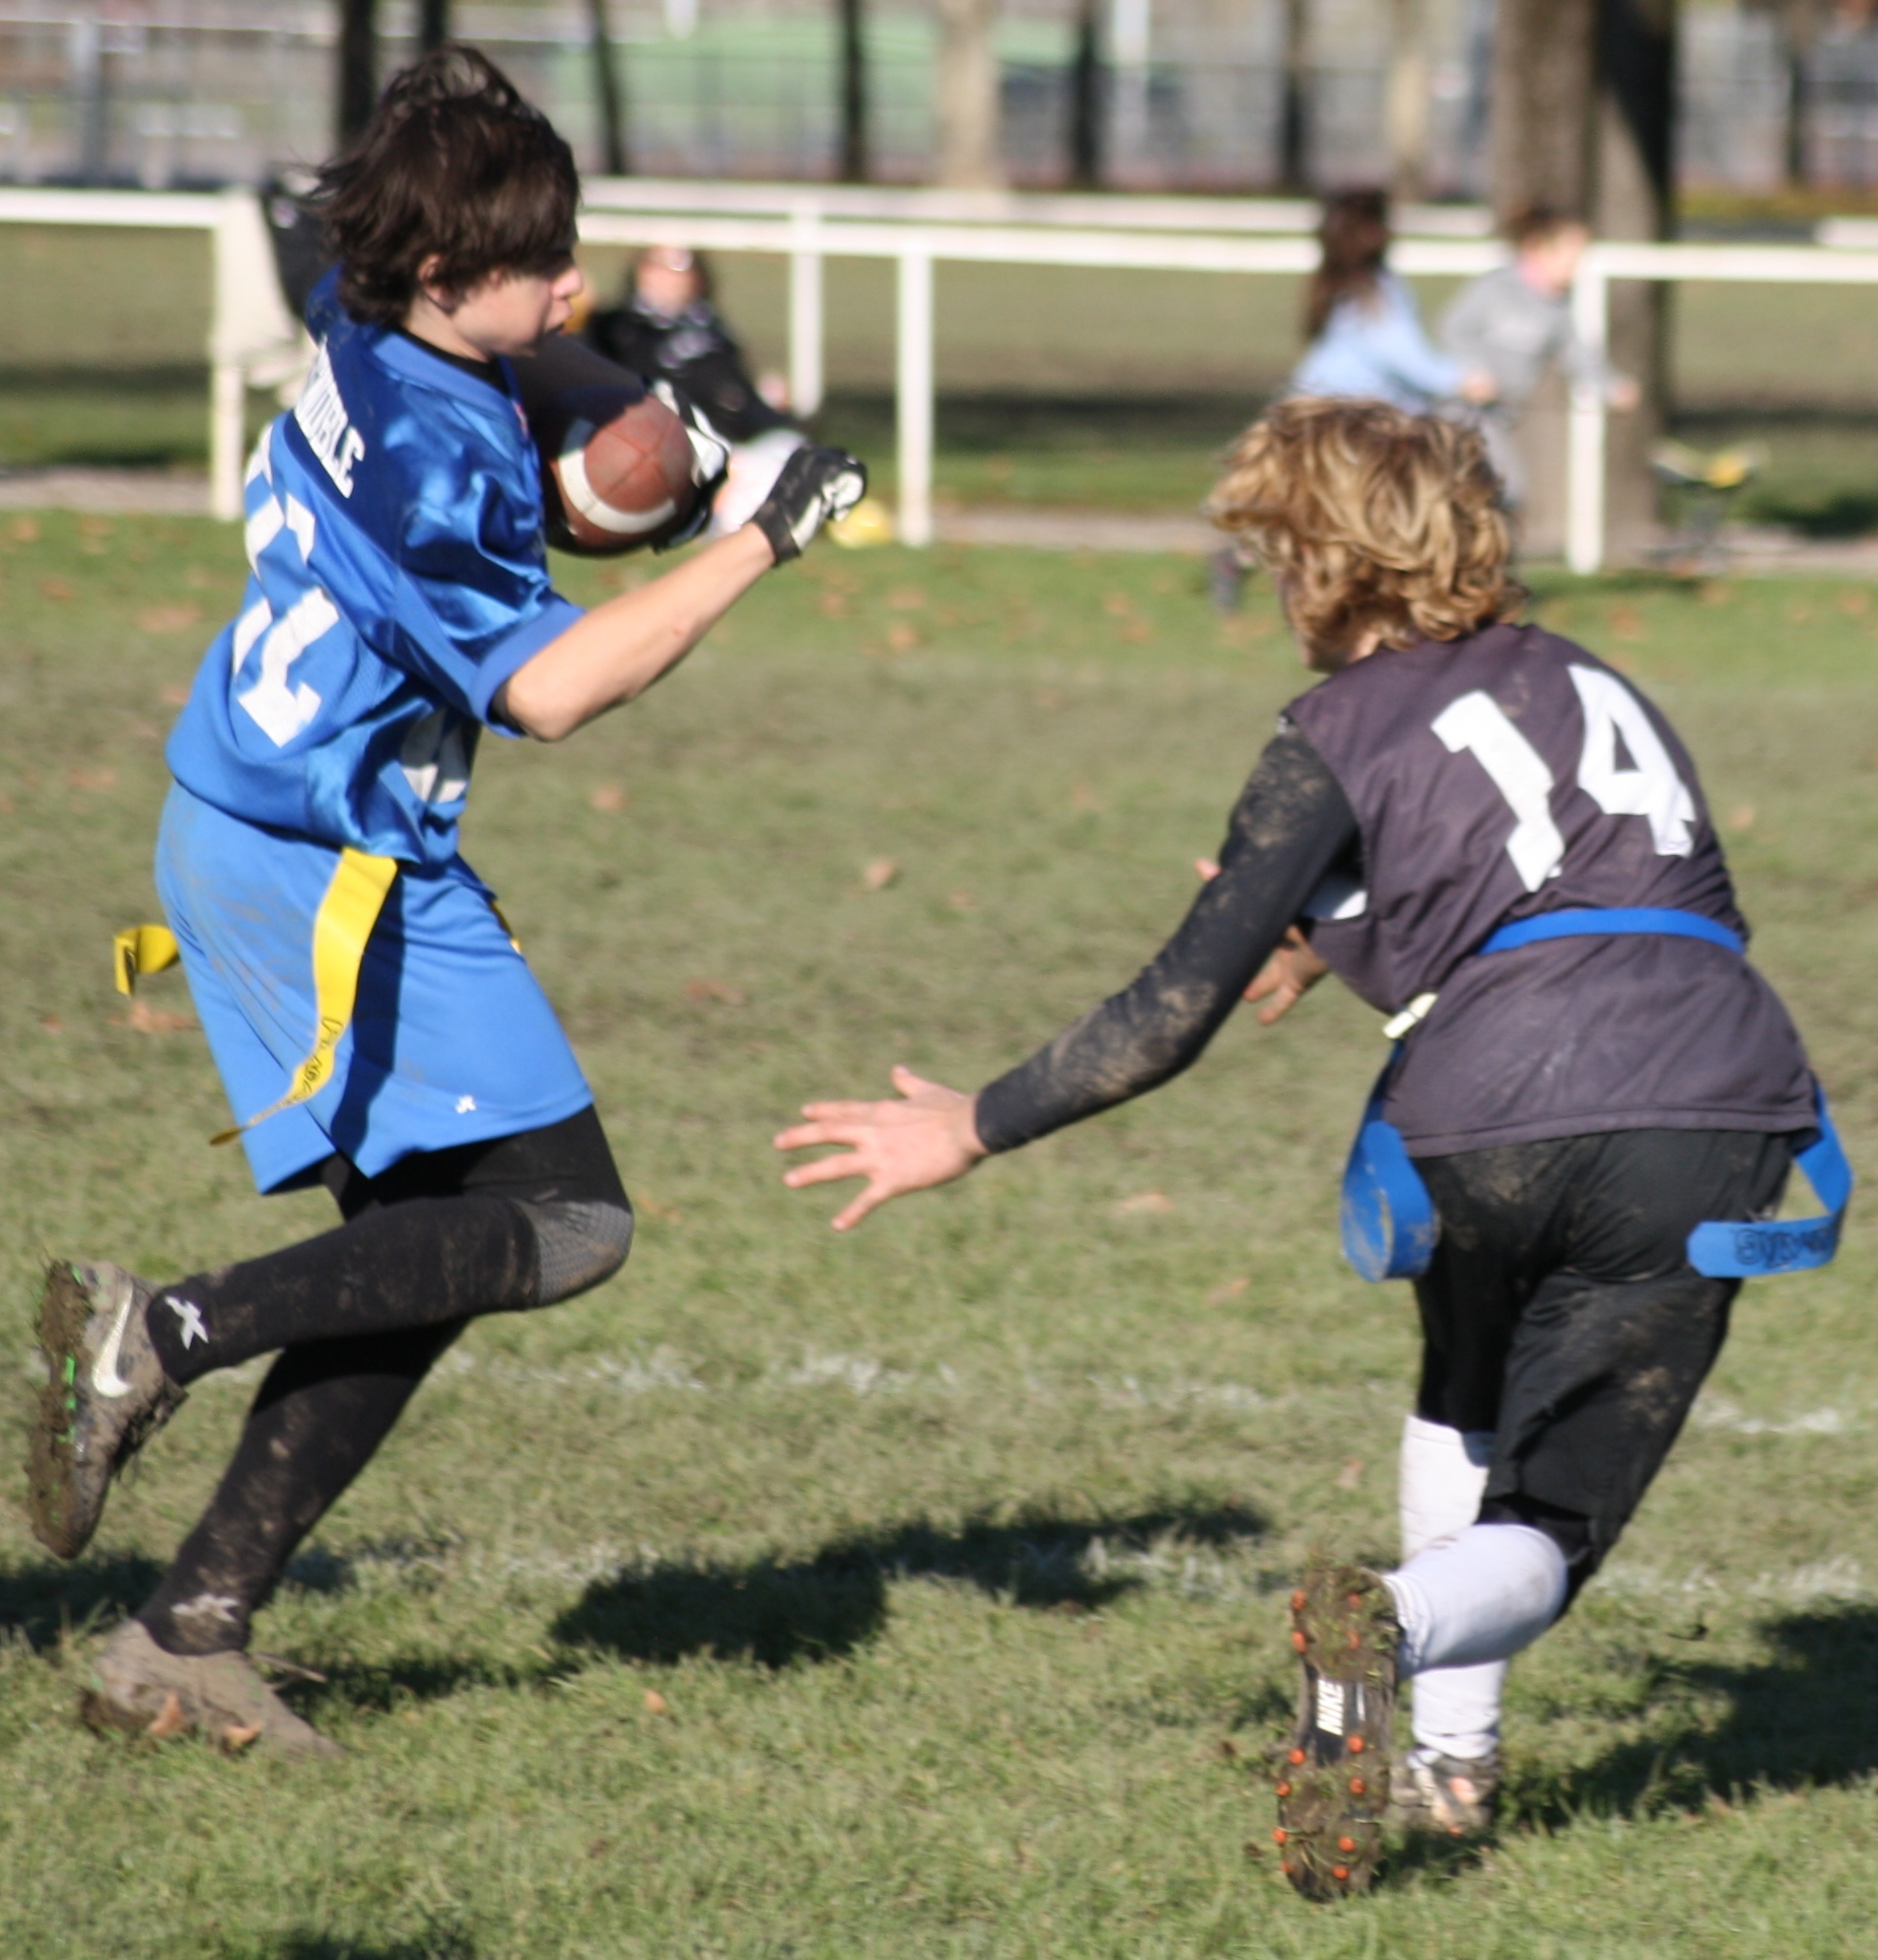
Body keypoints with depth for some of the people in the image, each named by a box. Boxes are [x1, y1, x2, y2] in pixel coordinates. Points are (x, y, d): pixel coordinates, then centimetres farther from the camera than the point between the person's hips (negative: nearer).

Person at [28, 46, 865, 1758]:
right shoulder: (431, 450, -23)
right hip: (332, 883, -10)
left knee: (418, 1265, 10)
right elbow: (548, 685, -25)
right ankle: (166, 1336, -12)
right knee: (567, 1224, -7)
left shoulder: (364, 338, 4)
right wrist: (761, 544, -22)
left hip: (238, 837, 10)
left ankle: (188, 1634, 6)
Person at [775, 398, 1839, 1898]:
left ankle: (1452, 1755, 21)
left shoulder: (1342, 735, 7)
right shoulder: (1590, 685, 23)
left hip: (1496, 1123, -2)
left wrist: (970, 1131, 11)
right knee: (1542, 1533, 7)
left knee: (1465, 1412, 31)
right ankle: (1397, 1626, -24)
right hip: (1722, 1121, 3)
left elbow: (1178, 1013, 3)